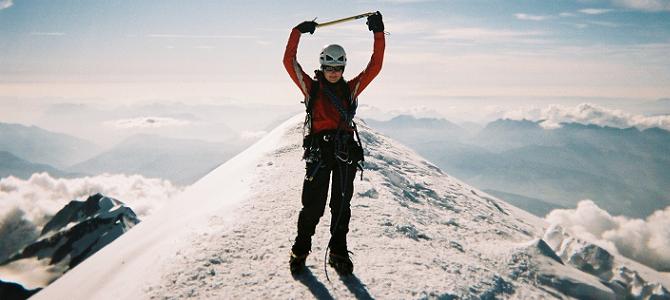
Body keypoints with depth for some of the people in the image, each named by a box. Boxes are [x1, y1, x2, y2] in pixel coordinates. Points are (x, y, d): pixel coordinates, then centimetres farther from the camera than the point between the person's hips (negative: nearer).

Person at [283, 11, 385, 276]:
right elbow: (289, 62, 3)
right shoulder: (311, 87, 7)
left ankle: (338, 253, 19)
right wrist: (297, 32, 0)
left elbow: (375, 66, 7)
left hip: (346, 151, 2)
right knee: (313, 204, -2)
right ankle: (300, 251, 15)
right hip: (319, 149, -2)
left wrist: (378, 34, 2)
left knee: (342, 204, 8)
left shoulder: (351, 88, 11)